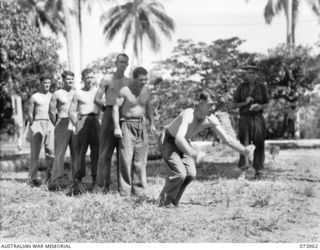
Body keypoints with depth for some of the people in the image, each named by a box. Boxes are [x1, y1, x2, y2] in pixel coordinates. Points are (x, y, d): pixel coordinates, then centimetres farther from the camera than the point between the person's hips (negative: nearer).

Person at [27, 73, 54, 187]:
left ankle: (50, 175, 5)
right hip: (38, 124, -4)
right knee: (35, 152, -4)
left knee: (51, 150, -2)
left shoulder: (52, 96, 14)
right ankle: (32, 177, -1)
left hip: (50, 125, 4)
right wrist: (33, 126, -6)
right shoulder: (34, 97, 3)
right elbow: (30, 113, 0)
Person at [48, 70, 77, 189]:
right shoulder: (57, 94, 2)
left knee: (76, 153, 4)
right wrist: (57, 125, 3)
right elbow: (51, 112, 2)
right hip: (62, 125, -4)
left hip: (75, 126, 4)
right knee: (60, 153, -7)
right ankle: (56, 180, -8)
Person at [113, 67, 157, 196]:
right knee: (126, 157, -8)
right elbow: (116, 108, -10)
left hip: (141, 126, 5)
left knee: (140, 158, 3)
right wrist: (117, 127, -16)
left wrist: (152, 123, 10)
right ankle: (124, 190, -5)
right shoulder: (124, 91, -9)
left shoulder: (146, 91, 7)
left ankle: (138, 189, 9)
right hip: (127, 125, -5)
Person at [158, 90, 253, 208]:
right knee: (179, 173, -23)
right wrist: (193, 154, -65)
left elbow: (227, 139, -7)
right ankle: (165, 202, -3)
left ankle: (174, 201, 9)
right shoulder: (188, 115, -37)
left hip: (183, 143, 7)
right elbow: (179, 138, -51)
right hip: (168, 140, -7)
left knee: (191, 174, -9)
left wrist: (245, 151, -14)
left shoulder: (211, 120, -16)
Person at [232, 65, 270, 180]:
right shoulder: (241, 87, 1)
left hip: (258, 118, 0)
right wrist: (245, 103, -14)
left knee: (258, 144, -2)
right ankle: (243, 169, 6)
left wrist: (260, 106, -13)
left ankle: (258, 171, 4)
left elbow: (267, 104, 8)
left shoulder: (262, 87, 1)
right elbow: (234, 105, 3)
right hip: (244, 118, 0)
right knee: (244, 144, -2)